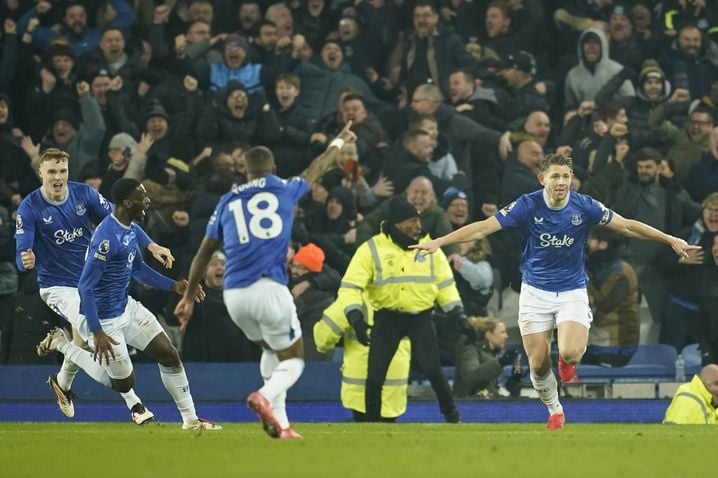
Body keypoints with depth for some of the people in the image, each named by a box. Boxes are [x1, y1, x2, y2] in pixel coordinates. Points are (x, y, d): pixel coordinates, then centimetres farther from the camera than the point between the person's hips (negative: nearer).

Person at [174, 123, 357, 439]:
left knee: (271, 351, 27)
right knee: (293, 359, 9)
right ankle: (266, 396, -24)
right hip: (269, 289, -4)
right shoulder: (283, 190, 9)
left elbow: (203, 254, 17)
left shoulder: (227, 203, 15)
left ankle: (280, 423, 14)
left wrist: (189, 296, 26)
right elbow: (315, 170, 28)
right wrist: (338, 143, 47)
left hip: (234, 295, 4)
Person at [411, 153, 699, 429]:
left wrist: (670, 240, 0)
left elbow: (627, 226, 0)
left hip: (573, 292, 0)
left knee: (570, 353, -23)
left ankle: (567, 360, 16)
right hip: (535, 293, 0)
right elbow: (483, 228, -15)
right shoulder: (527, 206, -13)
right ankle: (555, 411, 28)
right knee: (538, 364, -1)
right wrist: (437, 242, -23)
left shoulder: (584, 206, -9)